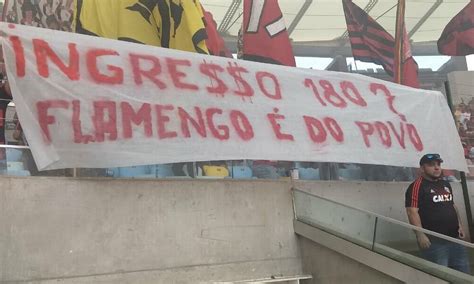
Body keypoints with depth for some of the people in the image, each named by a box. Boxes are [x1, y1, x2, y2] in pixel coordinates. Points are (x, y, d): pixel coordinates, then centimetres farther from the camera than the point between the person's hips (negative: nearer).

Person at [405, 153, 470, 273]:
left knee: (463, 271, 13)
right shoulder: (417, 186, -11)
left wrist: (459, 225, 12)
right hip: (434, 240, -8)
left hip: (454, 237, 8)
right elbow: (412, 212, -17)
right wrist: (420, 235, -22)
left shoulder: (446, 184, 15)